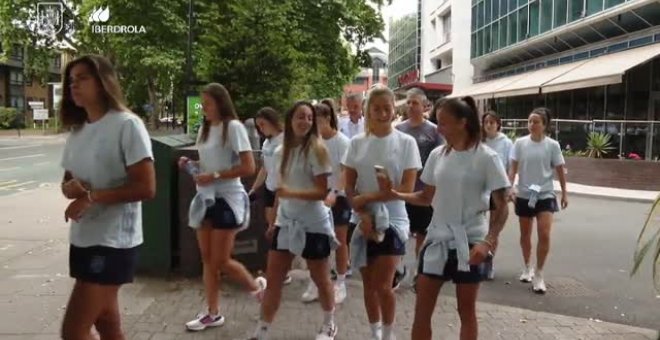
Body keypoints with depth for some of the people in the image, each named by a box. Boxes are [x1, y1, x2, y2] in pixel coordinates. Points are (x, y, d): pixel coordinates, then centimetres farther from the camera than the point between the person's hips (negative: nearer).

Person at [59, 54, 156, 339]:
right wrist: (70, 188, -5)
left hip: (113, 242, -8)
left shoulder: (127, 125, -12)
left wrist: (92, 197, -20)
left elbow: (146, 188, -18)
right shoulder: (77, 131, 12)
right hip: (82, 239, 8)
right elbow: (67, 182, 19)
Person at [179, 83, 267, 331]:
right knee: (207, 260, 8)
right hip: (205, 198, 7)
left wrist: (214, 176, -20)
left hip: (227, 199, -7)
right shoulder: (205, 129, 11)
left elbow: (248, 168, -17)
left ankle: (256, 286, 24)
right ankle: (212, 313, 18)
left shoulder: (233, 127, -12)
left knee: (221, 261, -2)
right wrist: (191, 165, 0)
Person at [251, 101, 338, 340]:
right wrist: (274, 221, 16)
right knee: (273, 278, 5)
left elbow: (322, 193, -16)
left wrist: (292, 193, -30)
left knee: (320, 278, 10)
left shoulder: (316, 150, -12)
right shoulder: (280, 152, 5)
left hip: (313, 224, -5)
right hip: (286, 222, 5)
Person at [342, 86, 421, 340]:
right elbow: (348, 187, 2)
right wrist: (363, 215, -13)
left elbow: (407, 188, -10)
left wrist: (367, 197, -15)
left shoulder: (406, 142, -5)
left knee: (383, 286, -7)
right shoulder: (357, 143, 2)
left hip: (392, 220, -3)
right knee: (369, 284, 11)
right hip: (362, 221, 3)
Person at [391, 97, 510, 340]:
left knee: (466, 311, 11)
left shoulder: (486, 158, -12)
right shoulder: (437, 155, 3)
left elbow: (501, 207, -11)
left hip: (469, 243, -4)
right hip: (437, 239, 5)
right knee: (422, 310, 7)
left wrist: (489, 242, -23)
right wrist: (397, 195, -3)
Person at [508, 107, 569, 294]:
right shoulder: (520, 143, -3)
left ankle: (539, 275, 0)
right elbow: (513, 168, -3)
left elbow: (560, 170, 2)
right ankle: (527, 267, 34)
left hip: (545, 195, -1)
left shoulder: (552, 145, -5)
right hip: (524, 195, 1)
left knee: (544, 235, -12)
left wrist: (564, 193, 3)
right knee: (525, 234, 13)